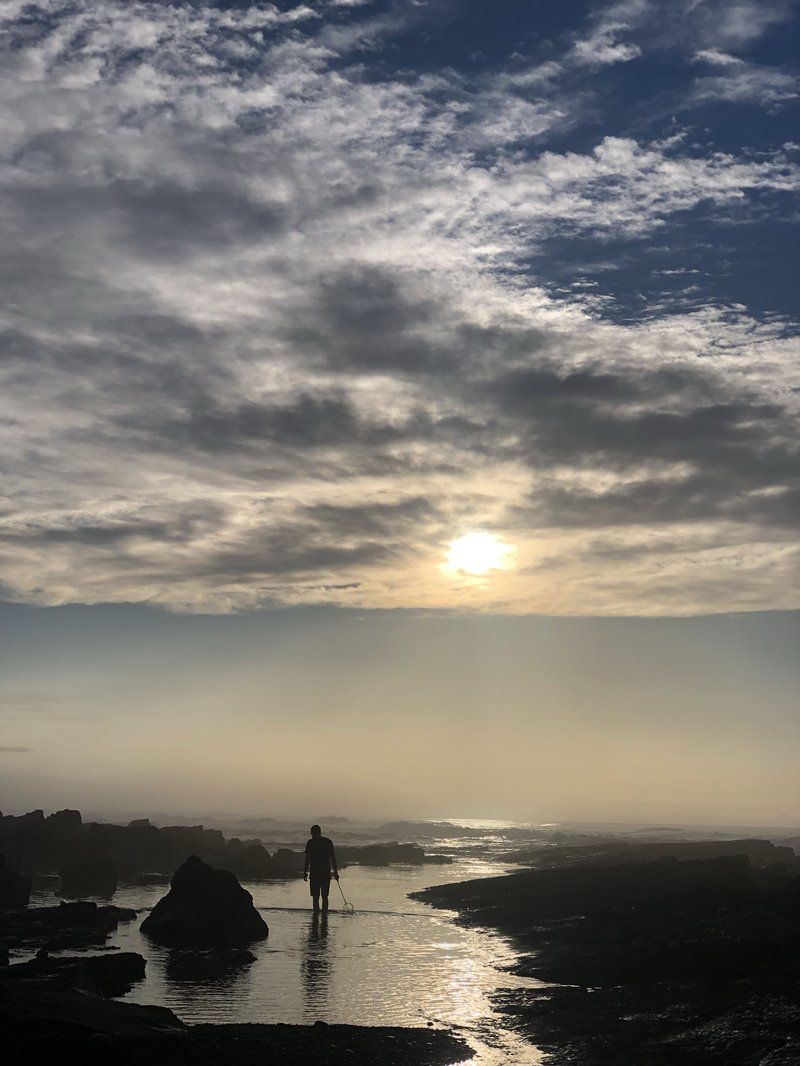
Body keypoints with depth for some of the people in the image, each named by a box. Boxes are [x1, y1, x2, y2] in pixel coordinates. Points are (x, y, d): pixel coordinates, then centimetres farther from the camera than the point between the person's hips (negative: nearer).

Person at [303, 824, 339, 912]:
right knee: (325, 896, 12)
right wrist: (336, 872, 11)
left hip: (315, 873, -3)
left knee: (315, 897, 1)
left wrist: (305, 872, 2)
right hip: (326, 873, 3)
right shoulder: (328, 841, 6)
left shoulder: (310, 843, -2)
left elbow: (307, 859, -4)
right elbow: (333, 858, 7)